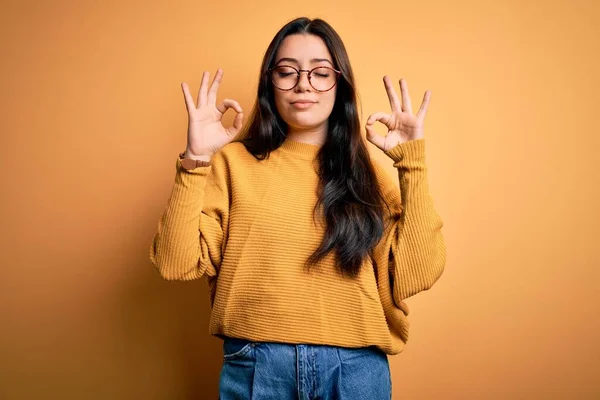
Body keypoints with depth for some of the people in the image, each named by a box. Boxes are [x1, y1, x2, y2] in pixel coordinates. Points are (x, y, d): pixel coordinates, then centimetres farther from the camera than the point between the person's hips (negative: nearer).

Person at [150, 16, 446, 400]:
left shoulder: (367, 173, 5)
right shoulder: (234, 162, 1)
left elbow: (415, 273, -8)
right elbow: (177, 262, -8)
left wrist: (413, 163, -9)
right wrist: (196, 158, -15)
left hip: (355, 367, 1)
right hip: (254, 365, -1)